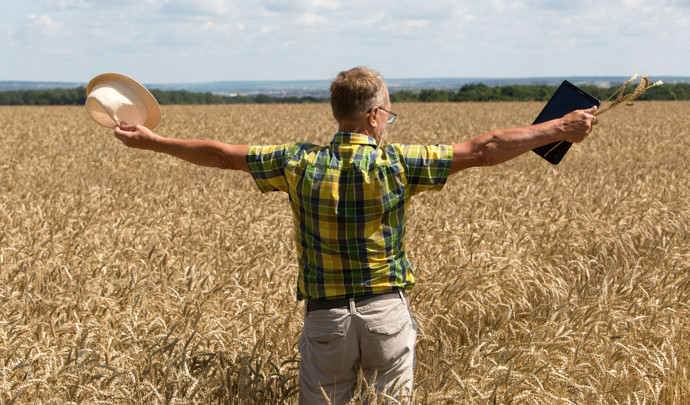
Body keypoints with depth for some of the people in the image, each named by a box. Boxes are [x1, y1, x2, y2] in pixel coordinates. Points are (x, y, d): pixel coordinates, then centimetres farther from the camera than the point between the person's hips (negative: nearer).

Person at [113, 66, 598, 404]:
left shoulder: (301, 163, -4)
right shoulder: (396, 163, -10)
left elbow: (223, 154, 5)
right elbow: (484, 149, -10)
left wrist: (153, 141, 18)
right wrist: (562, 129, -4)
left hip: (326, 317, 2)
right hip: (386, 313, -1)